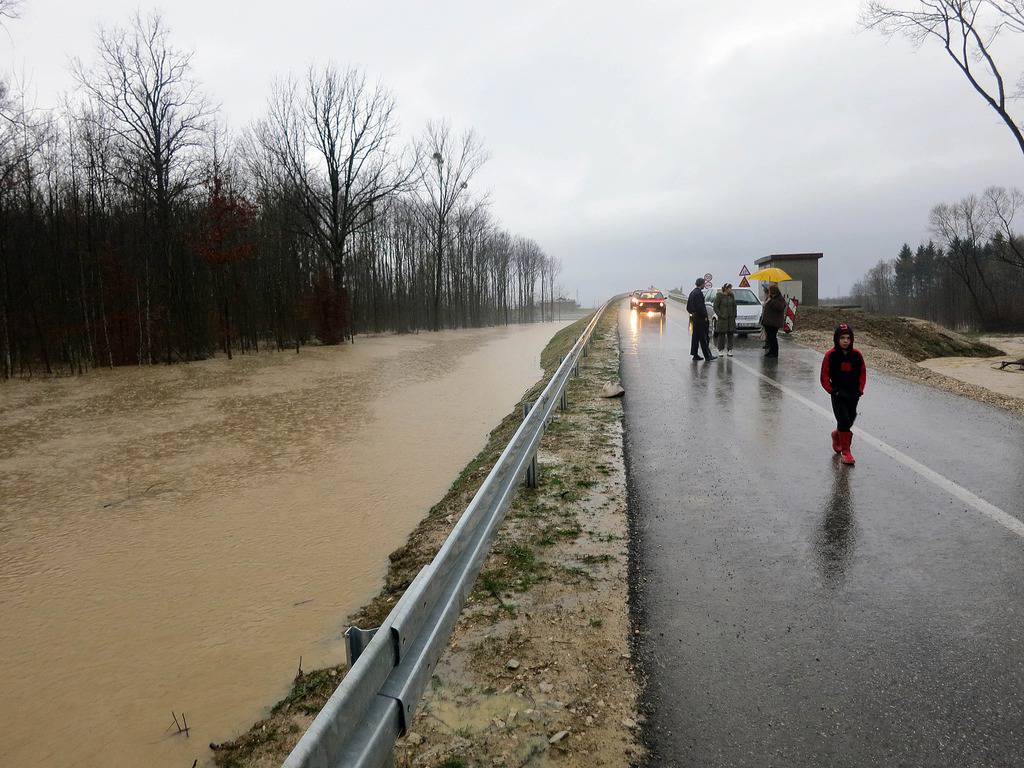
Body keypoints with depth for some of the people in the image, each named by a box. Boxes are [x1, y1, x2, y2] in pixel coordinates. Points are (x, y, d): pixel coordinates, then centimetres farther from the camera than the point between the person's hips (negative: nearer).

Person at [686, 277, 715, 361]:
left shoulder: (692, 292, 13)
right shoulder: (699, 293, -16)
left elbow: (688, 306, 18)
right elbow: (700, 306, -21)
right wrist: (705, 316, -14)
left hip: (695, 317, 10)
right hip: (700, 318, -10)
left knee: (695, 336, 11)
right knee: (703, 337, -6)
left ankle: (695, 355, 13)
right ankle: (707, 355, -4)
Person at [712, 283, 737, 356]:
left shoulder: (732, 296, 6)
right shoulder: (719, 296, -7)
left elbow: (734, 306, 14)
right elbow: (715, 307, -7)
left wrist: (734, 315, 5)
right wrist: (720, 315, -13)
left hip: (731, 318, 4)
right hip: (722, 319, -4)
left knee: (730, 334, 4)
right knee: (721, 335, -1)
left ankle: (729, 350, 9)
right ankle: (720, 351, 6)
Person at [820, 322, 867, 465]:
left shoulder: (856, 355, -3)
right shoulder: (831, 355, -10)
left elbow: (862, 373, 9)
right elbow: (824, 377, -5)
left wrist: (860, 390, 1)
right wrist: (833, 391, -11)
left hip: (853, 395, 3)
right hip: (838, 395, -3)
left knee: (849, 421, 11)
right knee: (844, 420, -10)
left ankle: (837, 435, 43)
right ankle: (846, 451, 1)